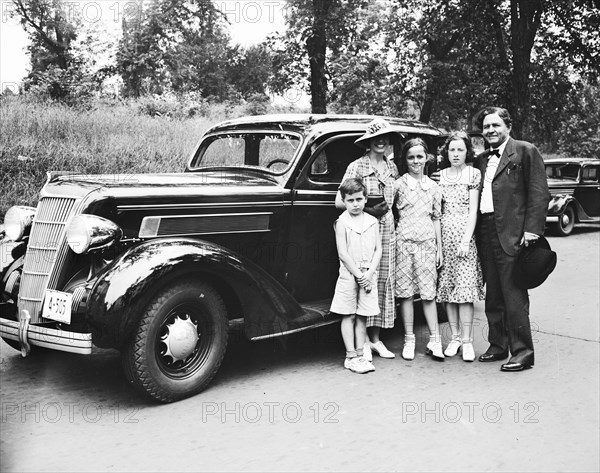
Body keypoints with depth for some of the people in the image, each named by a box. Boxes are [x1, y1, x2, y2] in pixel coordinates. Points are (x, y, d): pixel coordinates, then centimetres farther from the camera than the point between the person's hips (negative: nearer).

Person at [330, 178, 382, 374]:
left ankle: (360, 354, 14)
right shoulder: (342, 223, -4)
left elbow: (378, 250, 4)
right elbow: (342, 253, -9)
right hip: (348, 274, -3)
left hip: (368, 275, 3)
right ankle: (350, 357, 7)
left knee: (362, 317, 7)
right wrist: (358, 274, -12)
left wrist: (369, 273, -8)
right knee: (349, 316, 1)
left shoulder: (372, 222, 7)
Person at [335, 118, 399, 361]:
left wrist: (386, 209, 4)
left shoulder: (392, 168, 13)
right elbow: (339, 202, -8)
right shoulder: (357, 167, -3)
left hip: (387, 231, 5)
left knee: (383, 283, 6)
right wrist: (367, 209, -14)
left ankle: (375, 339, 15)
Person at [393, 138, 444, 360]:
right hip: (404, 241, -1)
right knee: (406, 292, 1)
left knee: (429, 292, 1)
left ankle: (435, 340, 6)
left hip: (427, 242, 2)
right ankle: (409, 340, 10)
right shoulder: (399, 184, 2)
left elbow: (436, 218, 12)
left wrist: (440, 248, 10)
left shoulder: (433, 187, 10)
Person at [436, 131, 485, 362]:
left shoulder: (473, 174, 1)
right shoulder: (441, 175, 11)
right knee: (446, 287, 4)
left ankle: (467, 340, -2)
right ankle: (455, 337, 13)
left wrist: (466, 240, -12)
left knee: (465, 288, -7)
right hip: (444, 235, 4)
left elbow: (473, 211, -3)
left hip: (464, 234, -4)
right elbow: (437, 210, 11)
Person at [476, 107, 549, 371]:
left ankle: (522, 352, 2)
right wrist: (475, 233, 6)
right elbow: (476, 196, 15)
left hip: (512, 235, -6)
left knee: (514, 295, -6)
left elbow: (539, 193, -6)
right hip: (486, 235, 7)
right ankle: (498, 346, 23)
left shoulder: (526, 151, 0)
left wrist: (532, 229, -14)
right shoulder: (482, 160, 18)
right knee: (493, 296, 12)